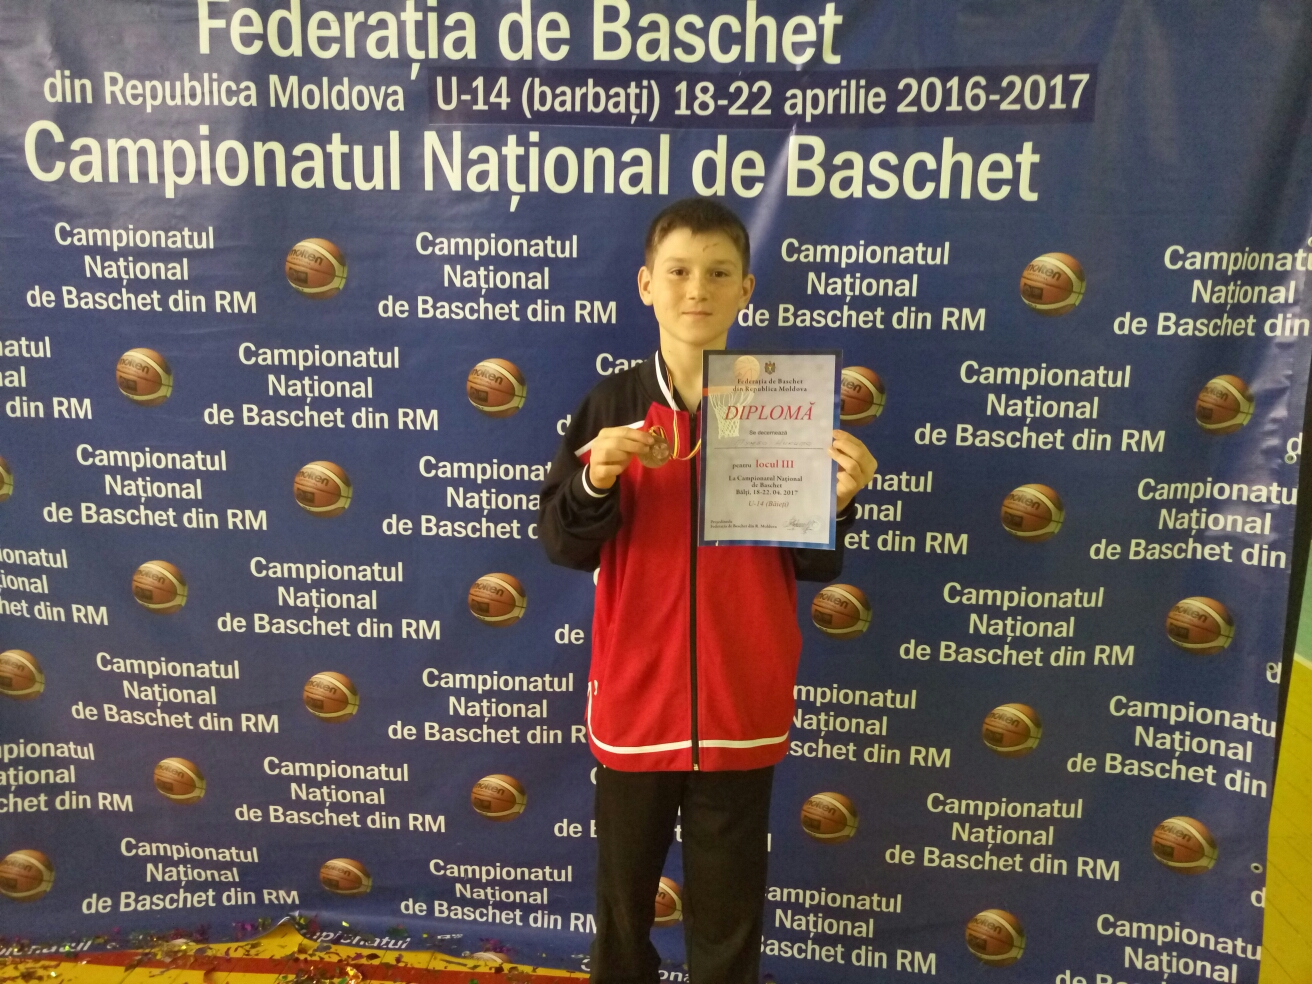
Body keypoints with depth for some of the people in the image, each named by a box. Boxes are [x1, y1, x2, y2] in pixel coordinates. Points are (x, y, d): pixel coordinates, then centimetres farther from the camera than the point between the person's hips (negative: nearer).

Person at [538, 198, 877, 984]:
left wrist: (835, 501, -20)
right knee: (623, 897, 21)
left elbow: (816, 566, -1)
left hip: (741, 705, 0)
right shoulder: (611, 407, -3)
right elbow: (562, 545, -4)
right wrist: (595, 482, -23)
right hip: (634, 698, 1)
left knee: (728, 913, 15)